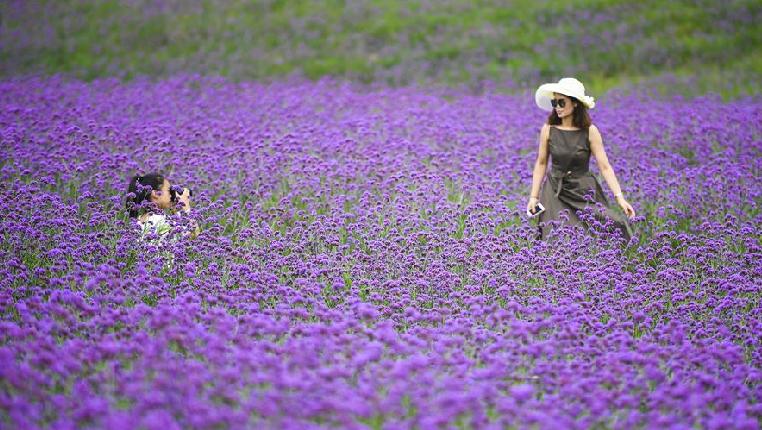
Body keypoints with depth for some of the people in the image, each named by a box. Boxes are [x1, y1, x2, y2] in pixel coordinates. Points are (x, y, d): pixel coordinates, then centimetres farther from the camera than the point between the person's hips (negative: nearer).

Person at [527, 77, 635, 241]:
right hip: (556, 193, 1)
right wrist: (533, 197, 4)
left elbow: (605, 167, -7)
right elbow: (541, 163, 7)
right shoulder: (548, 129, -4)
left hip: (585, 190, -1)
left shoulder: (590, 131, -7)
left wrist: (620, 198, -14)